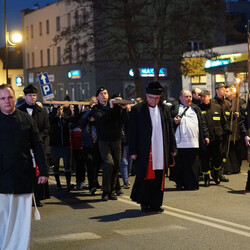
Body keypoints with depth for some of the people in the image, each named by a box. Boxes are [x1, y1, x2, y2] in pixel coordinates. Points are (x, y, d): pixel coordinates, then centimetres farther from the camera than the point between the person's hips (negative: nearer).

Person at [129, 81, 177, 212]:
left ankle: (155, 204, 15)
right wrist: (133, 151, -6)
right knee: (145, 177, 0)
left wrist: (172, 148, 10)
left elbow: (170, 129, 14)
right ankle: (144, 203, 17)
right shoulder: (137, 110, -1)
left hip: (161, 152, 3)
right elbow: (132, 132, -2)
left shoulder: (164, 109, 10)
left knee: (159, 179, 6)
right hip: (145, 152, -3)